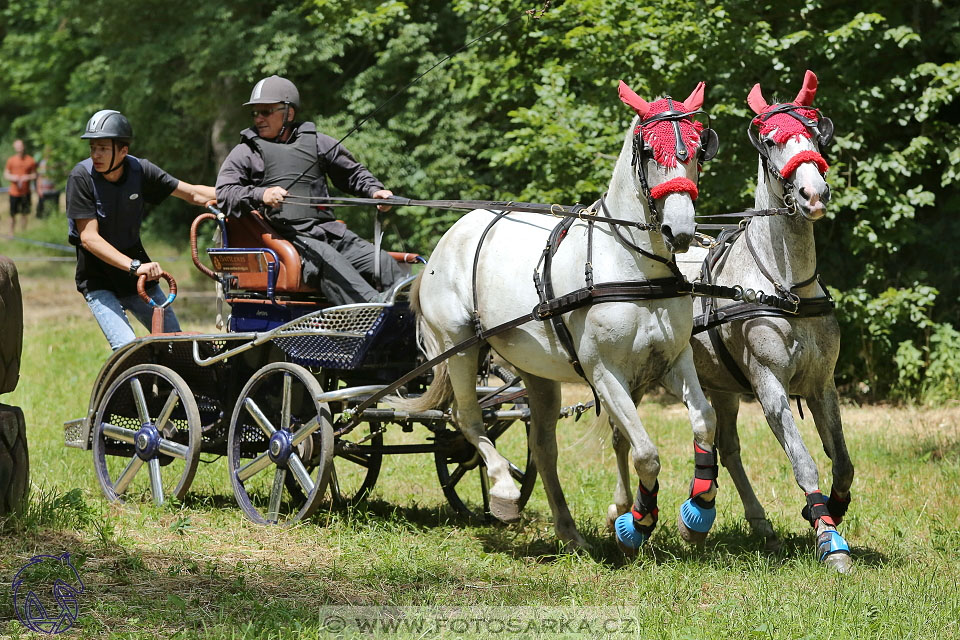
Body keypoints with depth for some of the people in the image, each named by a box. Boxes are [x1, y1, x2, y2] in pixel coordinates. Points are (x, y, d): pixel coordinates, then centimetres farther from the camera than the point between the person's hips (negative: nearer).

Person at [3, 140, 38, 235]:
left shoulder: (30, 160, 0)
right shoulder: (11, 160, 0)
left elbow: (34, 175, 8)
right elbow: (6, 175, 6)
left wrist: (28, 177, -14)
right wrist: (12, 177, -16)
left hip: (25, 192, 0)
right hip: (14, 192, 0)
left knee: (24, 214, 5)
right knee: (13, 215, 4)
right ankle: (11, 234, 16)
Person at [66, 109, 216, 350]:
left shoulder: (140, 170, -8)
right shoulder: (81, 177, -18)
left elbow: (192, 193, 0)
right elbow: (89, 238, -23)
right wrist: (133, 266, -34)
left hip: (139, 276, 4)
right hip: (98, 282, -4)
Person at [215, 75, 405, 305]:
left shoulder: (316, 142, 22)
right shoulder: (246, 152, 14)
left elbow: (352, 173, 32)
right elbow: (225, 193, 1)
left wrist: (374, 190, 11)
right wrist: (261, 195, -17)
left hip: (328, 229, 5)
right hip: (285, 236, -5)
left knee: (382, 261, -17)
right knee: (327, 261, -35)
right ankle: (376, 305, -53)